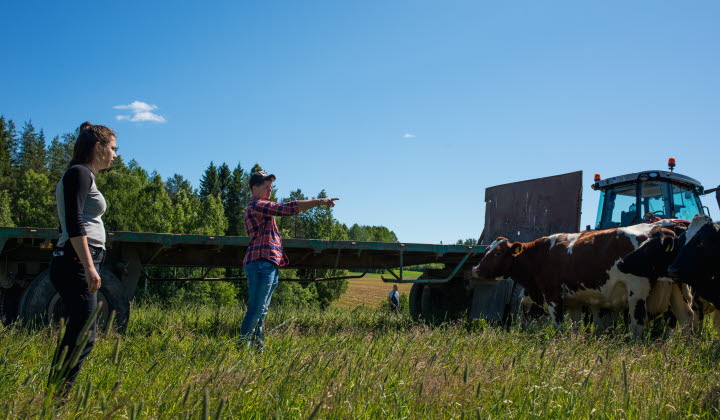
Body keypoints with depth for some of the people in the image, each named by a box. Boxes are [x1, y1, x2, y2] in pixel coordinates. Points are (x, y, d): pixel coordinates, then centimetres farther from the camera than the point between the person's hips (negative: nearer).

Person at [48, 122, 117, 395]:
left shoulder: (83, 175, 22)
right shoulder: (79, 173, -7)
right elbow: (74, 223, -17)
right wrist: (89, 267, -23)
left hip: (78, 262, 10)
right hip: (76, 261, -10)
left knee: (78, 335, 10)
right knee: (82, 337, -12)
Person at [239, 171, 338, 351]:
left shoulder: (257, 208, 26)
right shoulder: (257, 206, -9)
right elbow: (288, 208, -20)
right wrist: (318, 201, -20)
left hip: (269, 266, 11)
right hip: (262, 263, -11)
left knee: (261, 310, 11)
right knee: (256, 309, -9)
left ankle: (256, 345, 14)